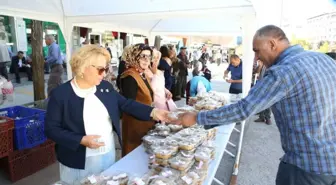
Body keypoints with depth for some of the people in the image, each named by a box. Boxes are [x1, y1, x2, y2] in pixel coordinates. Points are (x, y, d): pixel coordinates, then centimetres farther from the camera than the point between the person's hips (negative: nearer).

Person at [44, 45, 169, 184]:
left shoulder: (105, 87, 2)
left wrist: (152, 112, -11)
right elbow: (51, 129, -11)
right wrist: (81, 140, -22)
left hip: (109, 154, 5)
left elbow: (126, 104, 2)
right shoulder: (60, 94, -12)